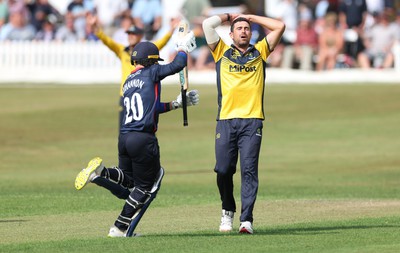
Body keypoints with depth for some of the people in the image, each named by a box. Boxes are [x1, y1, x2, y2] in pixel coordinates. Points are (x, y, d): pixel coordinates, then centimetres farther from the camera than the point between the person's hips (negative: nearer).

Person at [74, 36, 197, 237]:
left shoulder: (128, 82, 19)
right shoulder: (150, 73, -1)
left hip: (124, 138, 7)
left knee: (128, 180, 24)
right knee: (144, 186, 8)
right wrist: (183, 47, 19)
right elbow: (178, 64, 0)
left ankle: (101, 172, -6)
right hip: (143, 139, -7)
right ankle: (120, 228, 3)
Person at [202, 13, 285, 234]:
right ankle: (227, 212, 21)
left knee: (249, 170, -8)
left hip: (252, 121, 0)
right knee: (223, 170, 0)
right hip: (226, 121, 1)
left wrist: (251, 17, 19)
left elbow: (279, 26, 13)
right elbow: (208, 24, 6)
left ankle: (246, 219, -12)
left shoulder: (260, 52, 17)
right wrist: (230, 16, 20)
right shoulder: (222, 52, 15)